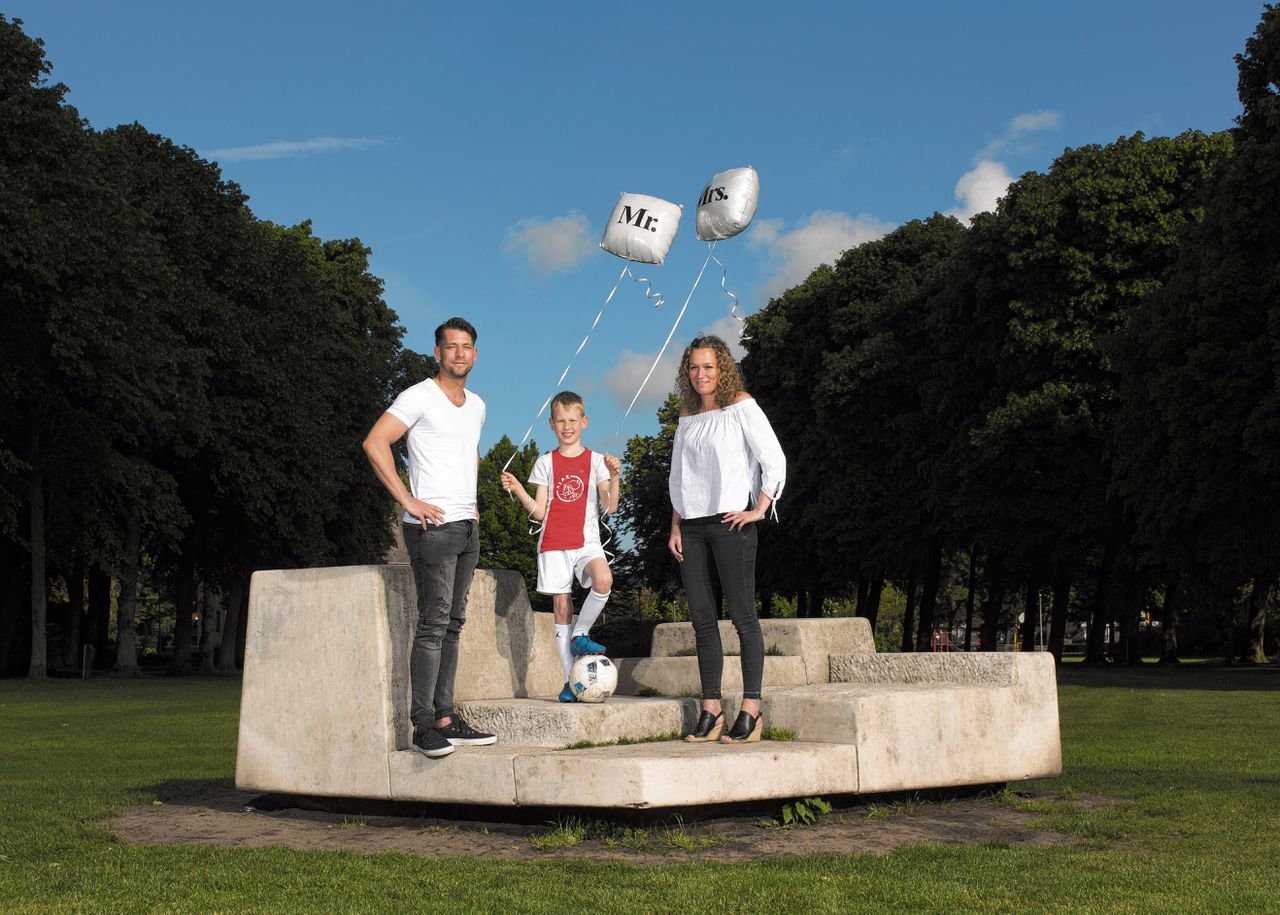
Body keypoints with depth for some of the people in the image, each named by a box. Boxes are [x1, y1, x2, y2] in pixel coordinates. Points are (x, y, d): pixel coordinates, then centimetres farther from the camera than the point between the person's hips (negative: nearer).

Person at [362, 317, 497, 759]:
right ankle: (423, 724, -10)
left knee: (452, 623, 8)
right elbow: (374, 442, -17)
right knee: (433, 622, -12)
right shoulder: (419, 397, -7)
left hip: (467, 526, 8)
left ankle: (445, 717, 12)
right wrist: (408, 500, -18)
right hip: (432, 525, -8)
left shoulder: (476, 406, 16)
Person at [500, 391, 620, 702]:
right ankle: (571, 681, 7)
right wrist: (517, 489, -8)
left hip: (587, 542, -1)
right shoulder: (545, 463, 9)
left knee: (603, 581, -31)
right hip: (553, 544, 1)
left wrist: (614, 478, -18)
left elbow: (610, 507, -3)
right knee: (562, 606, -1)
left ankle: (580, 635, -6)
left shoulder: (596, 461, 6)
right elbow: (539, 511, 5)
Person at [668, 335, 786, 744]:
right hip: (691, 526, 6)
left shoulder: (741, 407, 0)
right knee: (702, 618, 3)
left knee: (742, 616, -6)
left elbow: (774, 460, -4)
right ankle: (710, 710, 6)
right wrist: (675, 526, 11)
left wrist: (759, 509, -11)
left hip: (729, 522, -6)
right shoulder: (687, 416, 16)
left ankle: (750, 710, -4)